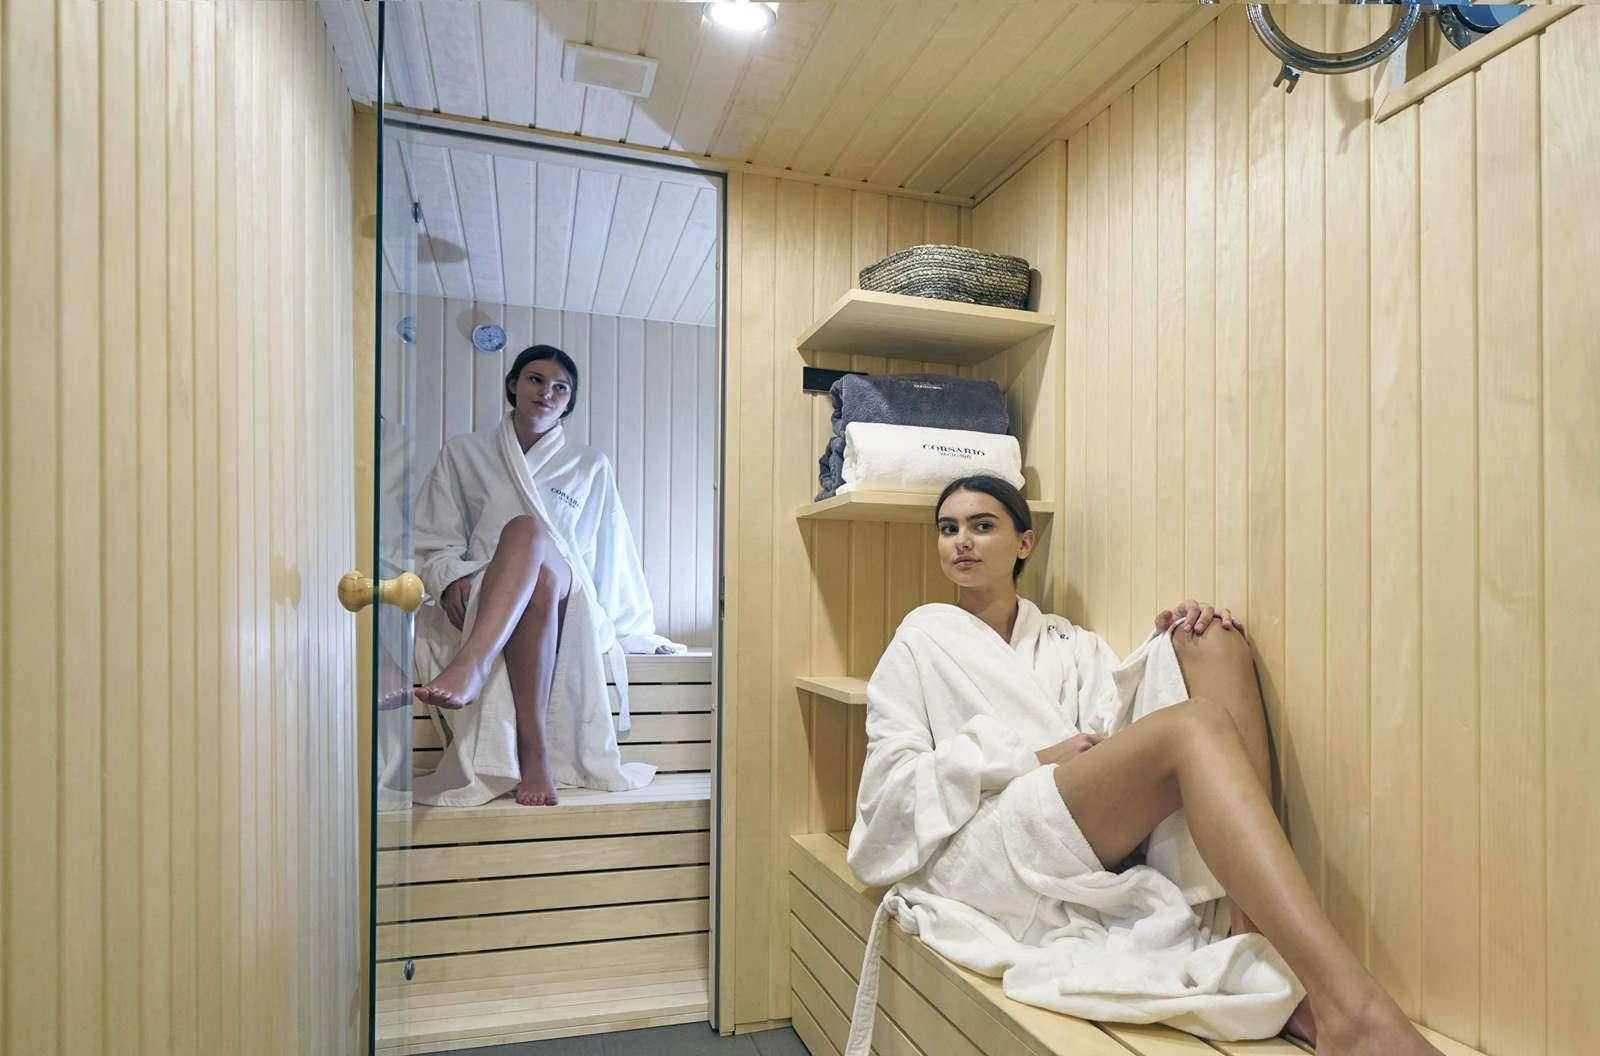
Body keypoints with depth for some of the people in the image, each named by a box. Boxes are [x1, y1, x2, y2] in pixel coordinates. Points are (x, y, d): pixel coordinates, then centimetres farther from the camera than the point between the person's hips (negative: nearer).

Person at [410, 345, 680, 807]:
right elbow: (433, 542, 10)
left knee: (527, 531, -34)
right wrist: (451, 579, -11)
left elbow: (613, 554, 19)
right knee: (530, 548, -39)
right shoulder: (464, 453, 16)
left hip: (568, 604, 0)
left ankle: (471, 666, -56)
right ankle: (534, 753, -46)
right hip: (480, 604, 0)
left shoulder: (590, 467, 17)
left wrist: (638, 632, 20)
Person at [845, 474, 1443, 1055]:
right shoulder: (923, 639, 12)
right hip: (982, 854, -5)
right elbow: (893, 782, 0)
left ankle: (1251, 940, -24)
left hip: (1110, 847, 5)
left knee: (1215, 640, -10)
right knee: (1194, 725, -26)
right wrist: (1029, 758, -10)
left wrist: (1166, 652, -13)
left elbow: (1114, 713, 5)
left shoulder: (1067, 642, 24)